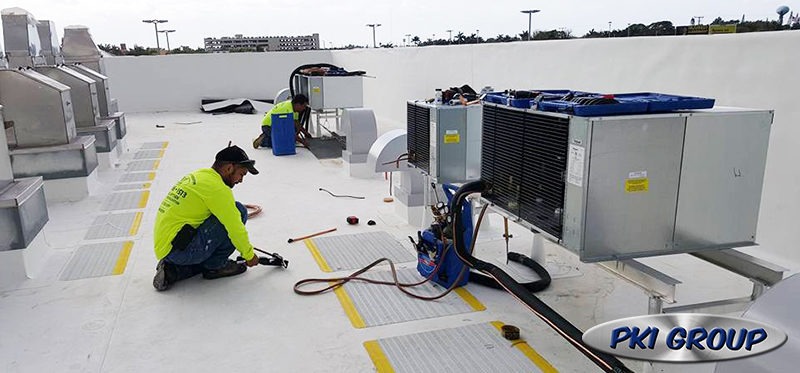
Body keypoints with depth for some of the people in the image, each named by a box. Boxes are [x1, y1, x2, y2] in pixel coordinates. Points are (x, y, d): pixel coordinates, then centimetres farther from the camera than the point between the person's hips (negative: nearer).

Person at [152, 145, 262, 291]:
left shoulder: (197, 175, 15)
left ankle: (173, 270, 15)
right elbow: (234, 225, -13)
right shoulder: (216, 186, -15)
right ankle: (216, 265, 3)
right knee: (239, 211, -10)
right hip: (180, 250, -10)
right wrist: (249, 254, 3)